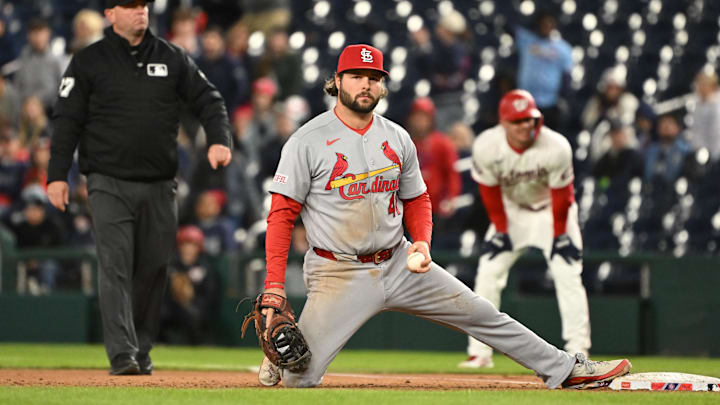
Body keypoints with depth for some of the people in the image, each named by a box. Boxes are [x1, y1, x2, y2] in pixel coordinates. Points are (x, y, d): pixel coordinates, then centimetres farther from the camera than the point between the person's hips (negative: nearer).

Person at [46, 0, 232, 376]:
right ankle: (122, 354, -16)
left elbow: (208, 99, 8)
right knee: (116, 267, -12)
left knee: (153, 270, 7)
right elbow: (67, 119, 0)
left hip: (159, 186, 3)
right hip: (110, 185, -3)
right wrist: (57, 175, -9)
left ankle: (141, 350, 20)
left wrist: (219, 140, -11)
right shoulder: (88, 62, 2)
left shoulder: (172, 59, 9)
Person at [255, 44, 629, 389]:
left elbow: (417, 199, 19)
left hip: (399, 262, 5)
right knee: (297, 377, -17)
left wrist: (422, 242, -2)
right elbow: (282, 214, -10)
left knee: (484, 315, 6)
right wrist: (274, 285, -18)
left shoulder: (397, 139, 6)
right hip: (340, 273, -5)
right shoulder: (307, 141, -10)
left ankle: (566, 369, 17)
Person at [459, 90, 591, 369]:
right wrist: (500, 229, -7)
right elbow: (489, 190, -10)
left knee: (568, 276, -13)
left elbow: (561, 193, -18)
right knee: (488, 273, -7)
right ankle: (480, 352, -2)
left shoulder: (556, 147, -30)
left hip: (552, 211, -2)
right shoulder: (486, 146, -25)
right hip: (510, 210, 2)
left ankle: (578, 350, -9)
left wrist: (559, 234, -12)